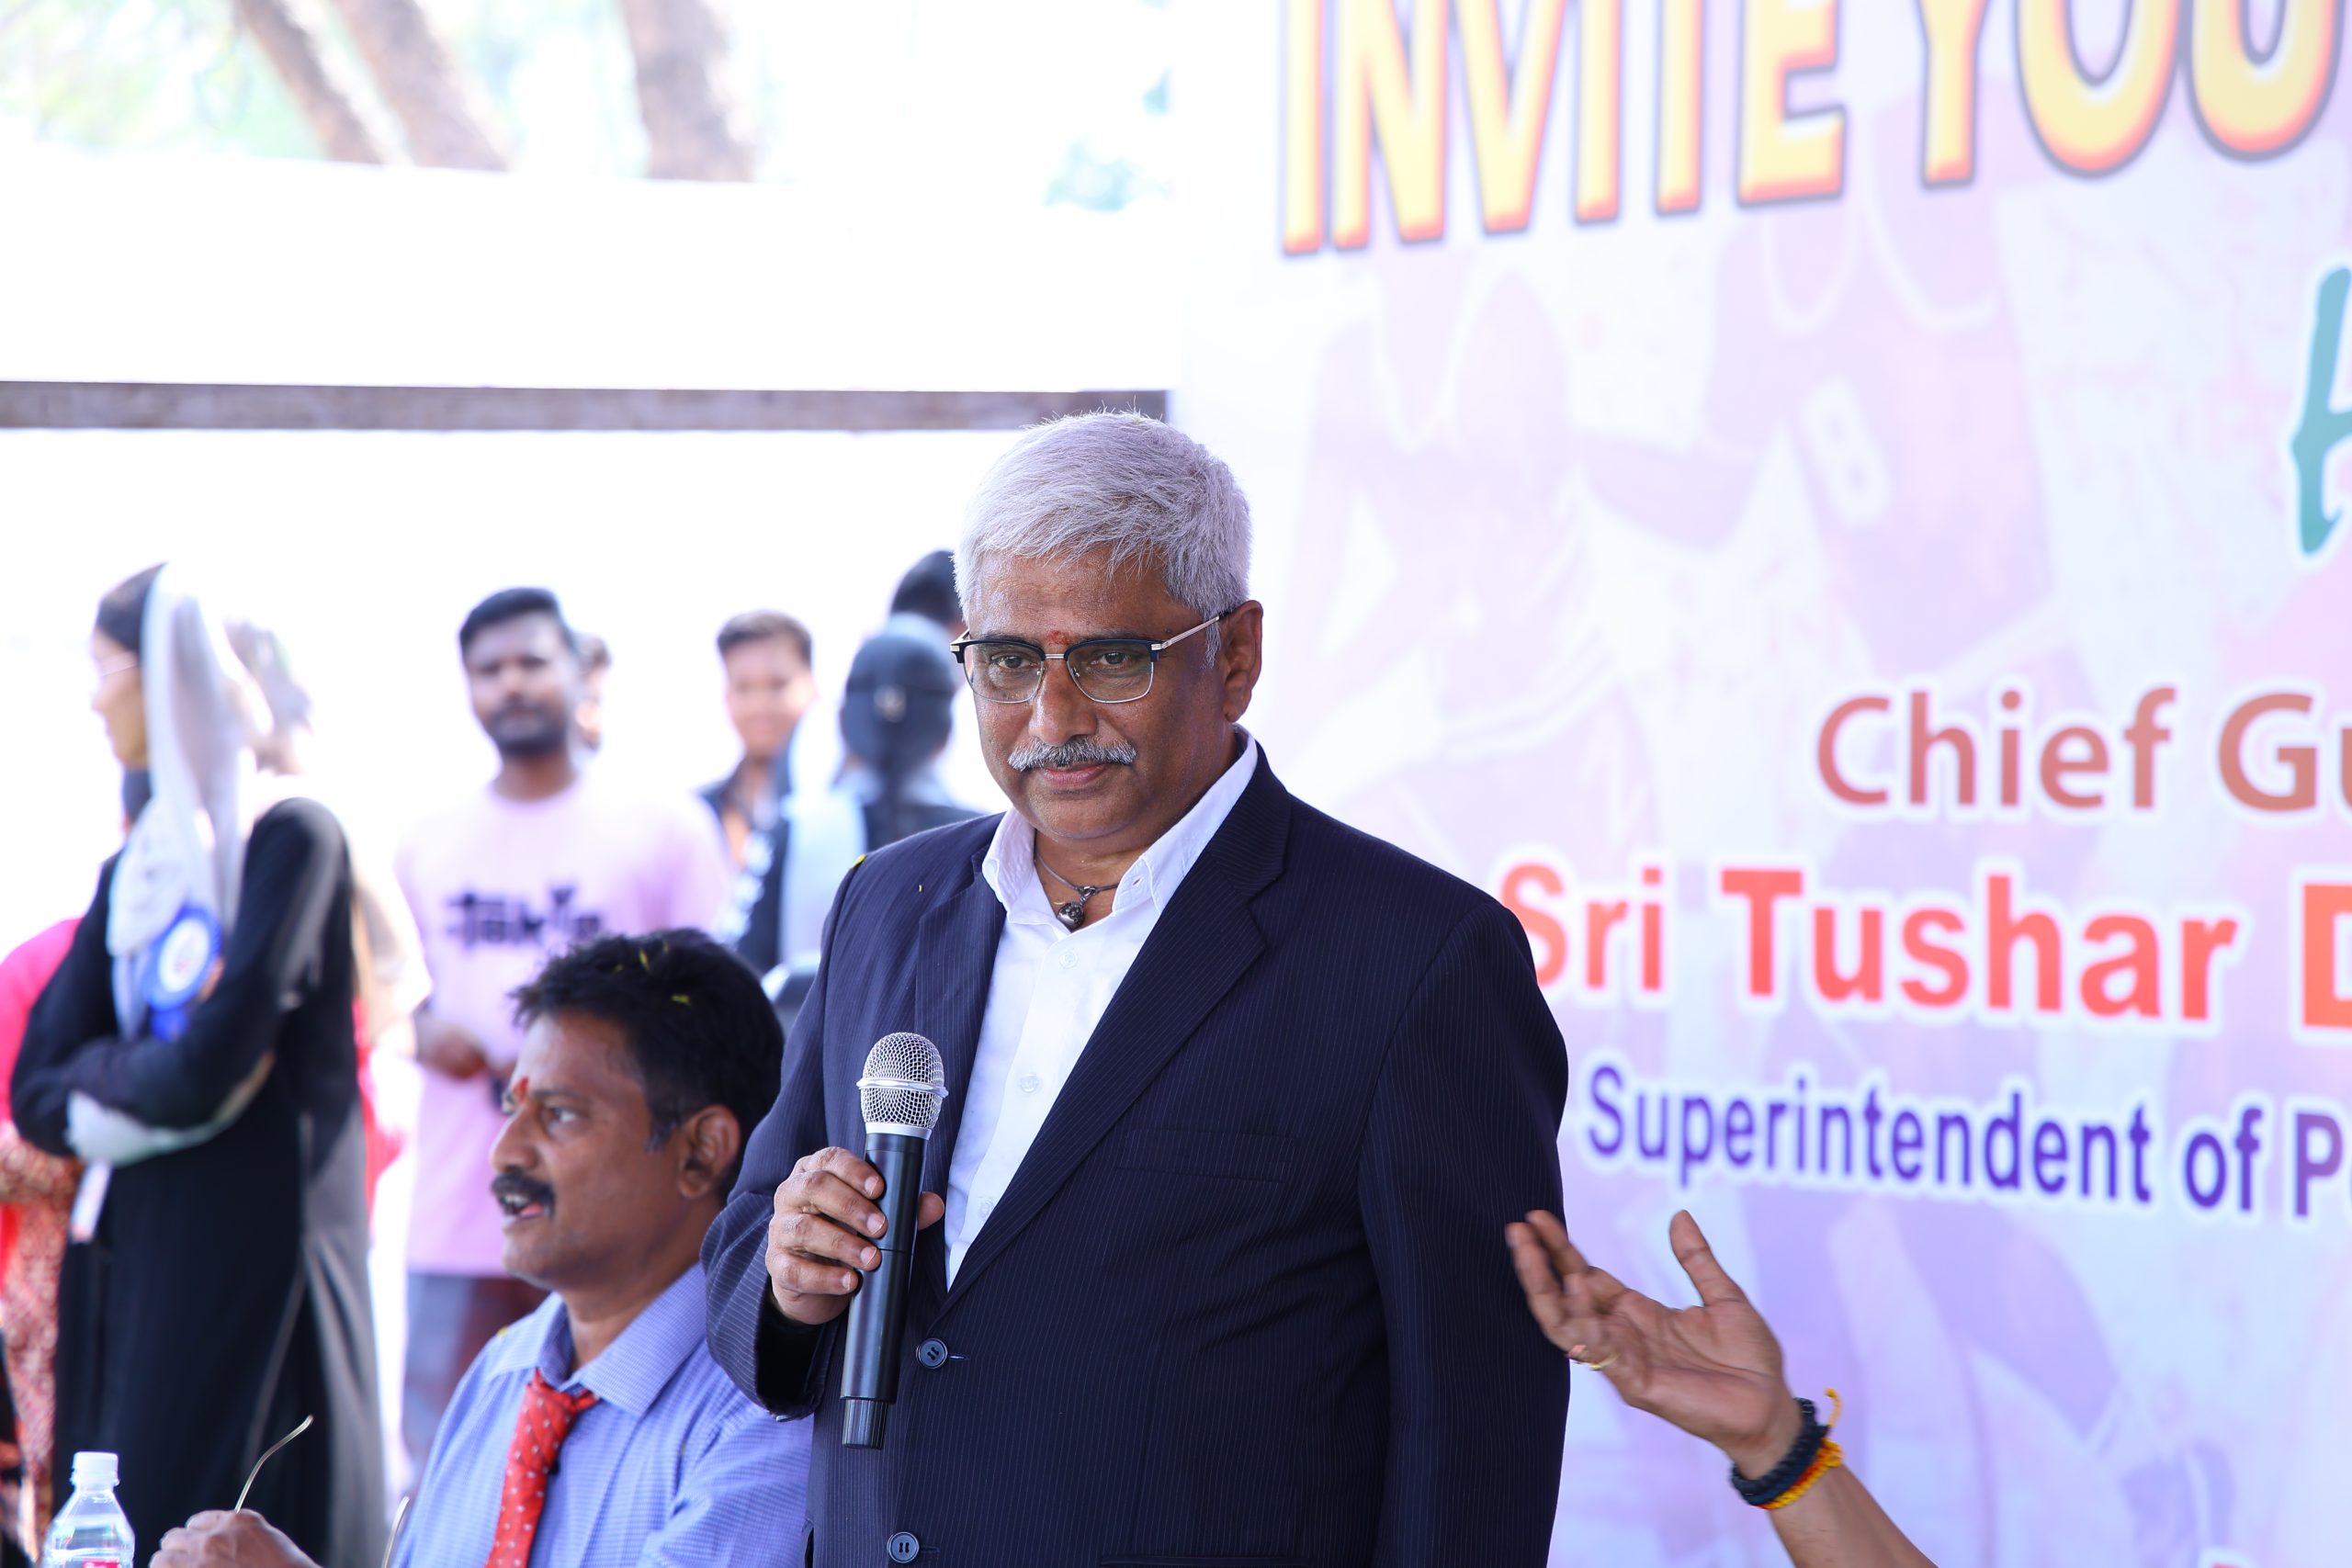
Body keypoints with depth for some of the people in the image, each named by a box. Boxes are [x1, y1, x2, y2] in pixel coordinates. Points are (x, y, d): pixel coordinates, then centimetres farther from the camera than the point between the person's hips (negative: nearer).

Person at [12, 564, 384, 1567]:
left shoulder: (290, 840, -7)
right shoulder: (132, 872, 16)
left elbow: (206, 1072, -17)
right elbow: (37, 1093, 8)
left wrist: (101, 1082, 1)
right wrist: (147, 1077, -8)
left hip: (252, 1249, -7)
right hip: (128, 1257, 7)